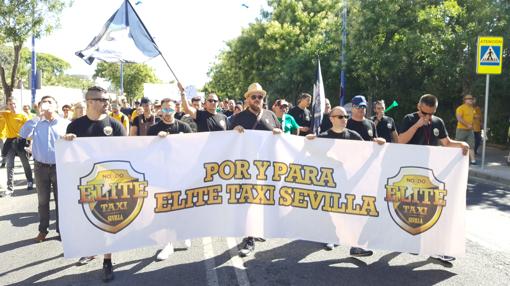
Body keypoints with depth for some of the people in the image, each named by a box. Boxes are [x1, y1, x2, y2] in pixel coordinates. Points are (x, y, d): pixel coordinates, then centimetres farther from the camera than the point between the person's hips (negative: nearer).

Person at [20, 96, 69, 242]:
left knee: (60, 200, 8)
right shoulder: (36, 123, 3)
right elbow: (23, 134, -14)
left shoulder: (65, 123, -2)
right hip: (41, 167, 1)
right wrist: (38, 116, -16)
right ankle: (43, 230, 25)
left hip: (59, 167, -1)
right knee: (43, 200, 12)